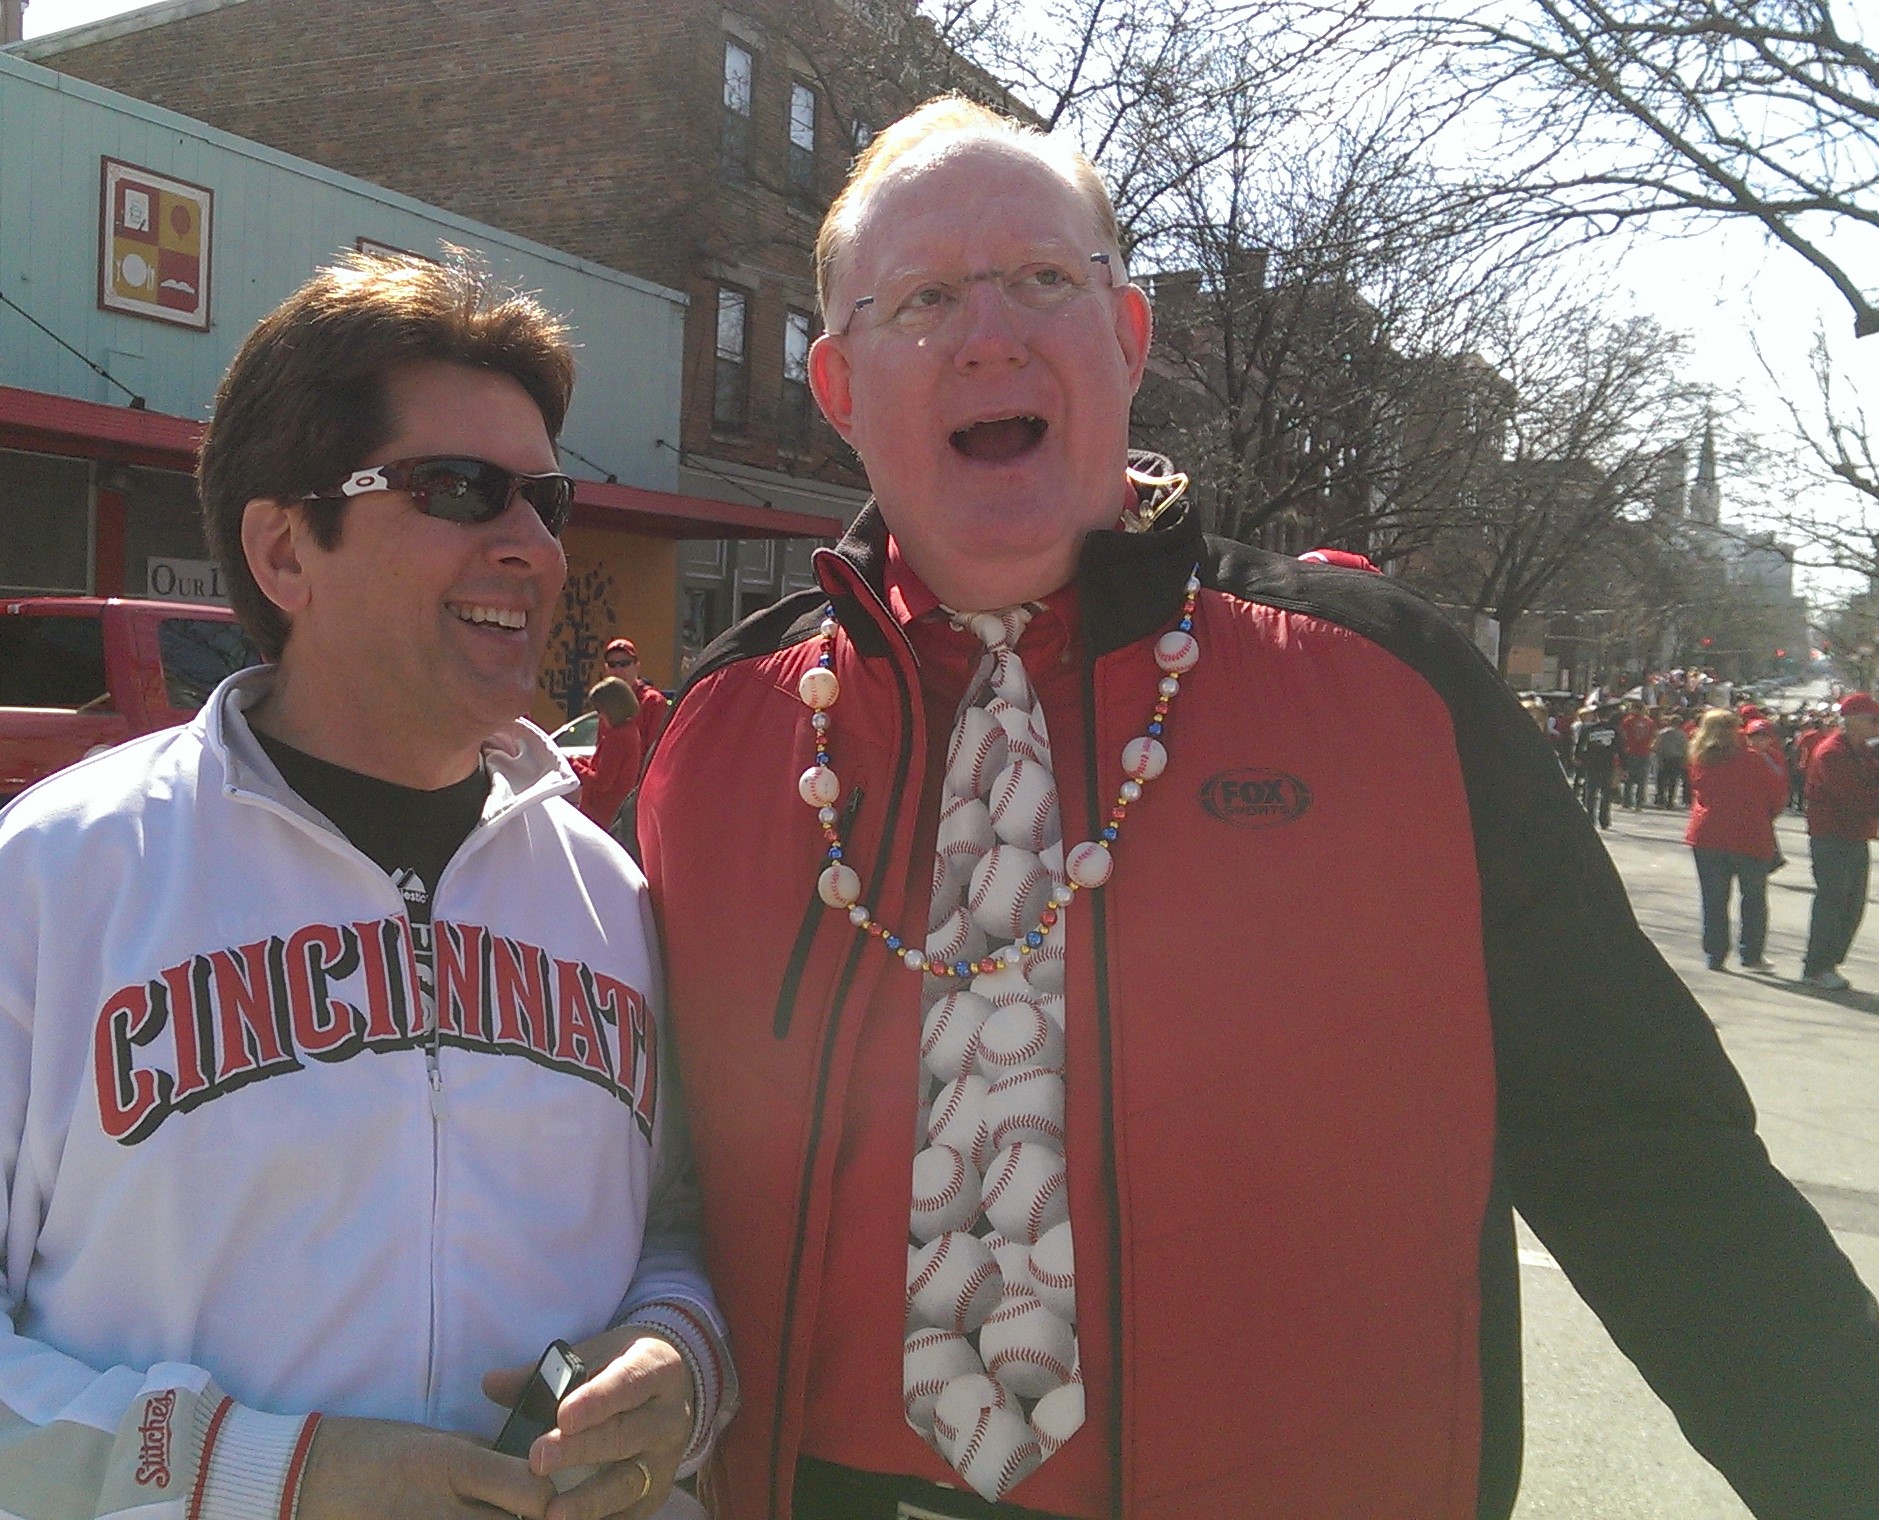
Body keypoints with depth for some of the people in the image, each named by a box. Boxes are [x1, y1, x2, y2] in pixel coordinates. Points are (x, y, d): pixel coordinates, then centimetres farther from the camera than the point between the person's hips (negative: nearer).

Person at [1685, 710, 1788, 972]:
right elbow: (1779, 789, -4)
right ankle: (1751, 955, 10)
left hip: (1706, 835, 3)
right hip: (1750, 837, -3)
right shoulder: (1753, 758, -11)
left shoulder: (1699, 759, 0)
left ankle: (1715, 955, 10)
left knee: (1713, 900, 10)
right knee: (1754, 898, 11)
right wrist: (1766, 815, 13)